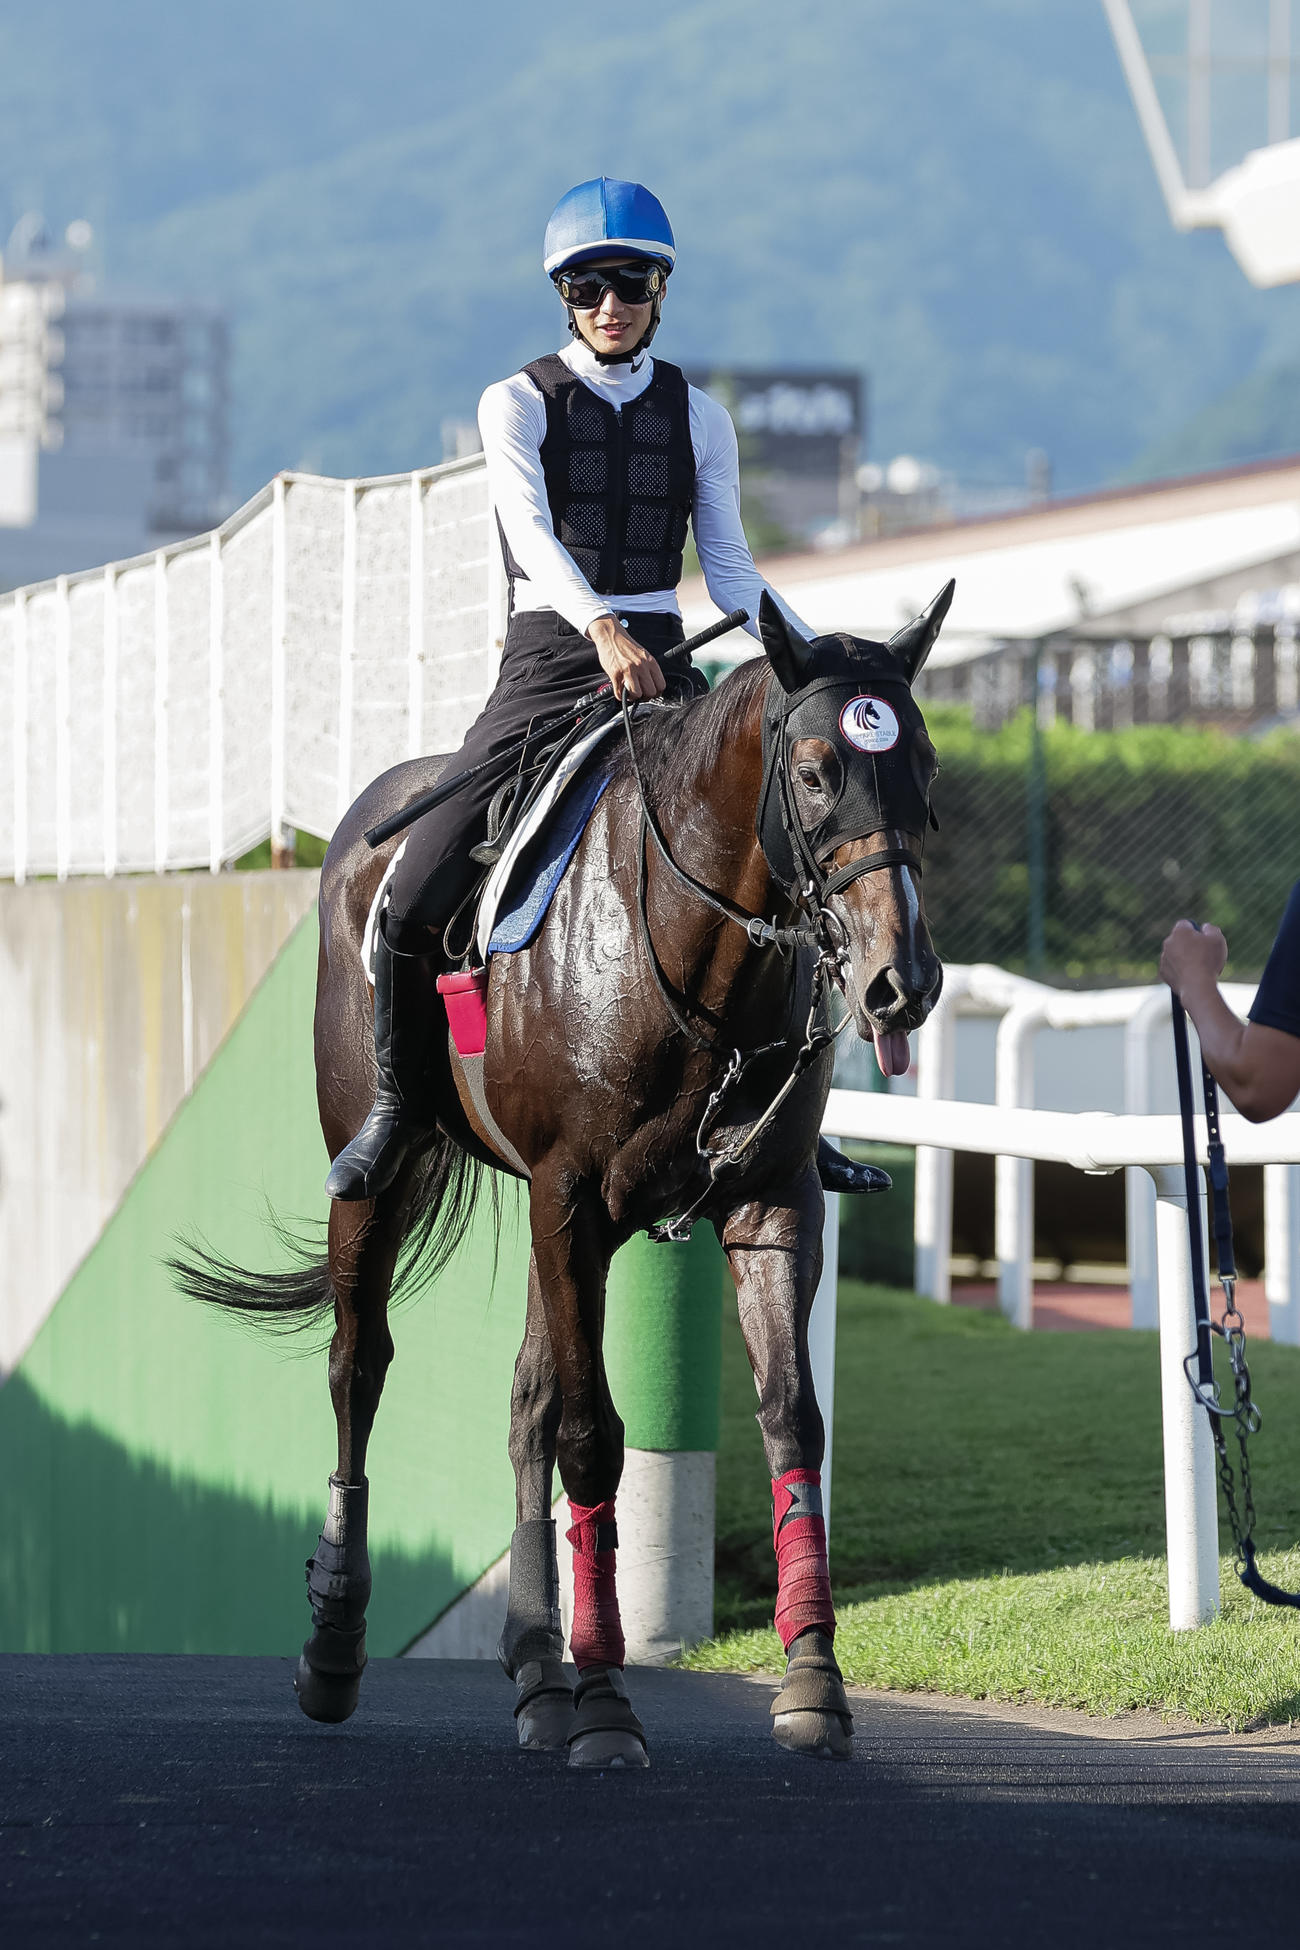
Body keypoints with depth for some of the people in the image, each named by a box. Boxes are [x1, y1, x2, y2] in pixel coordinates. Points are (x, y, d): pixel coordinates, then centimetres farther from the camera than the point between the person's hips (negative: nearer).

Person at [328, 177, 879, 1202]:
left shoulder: (697, 417, 9)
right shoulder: (519, 405, 0)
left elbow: (731, 571, 8)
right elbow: (534, 531, -18)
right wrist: (603, 632, -36)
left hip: (664, 666, 3)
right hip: (550, 661, -2)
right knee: (414, 895, -14)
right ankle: (399, 1101, 10)